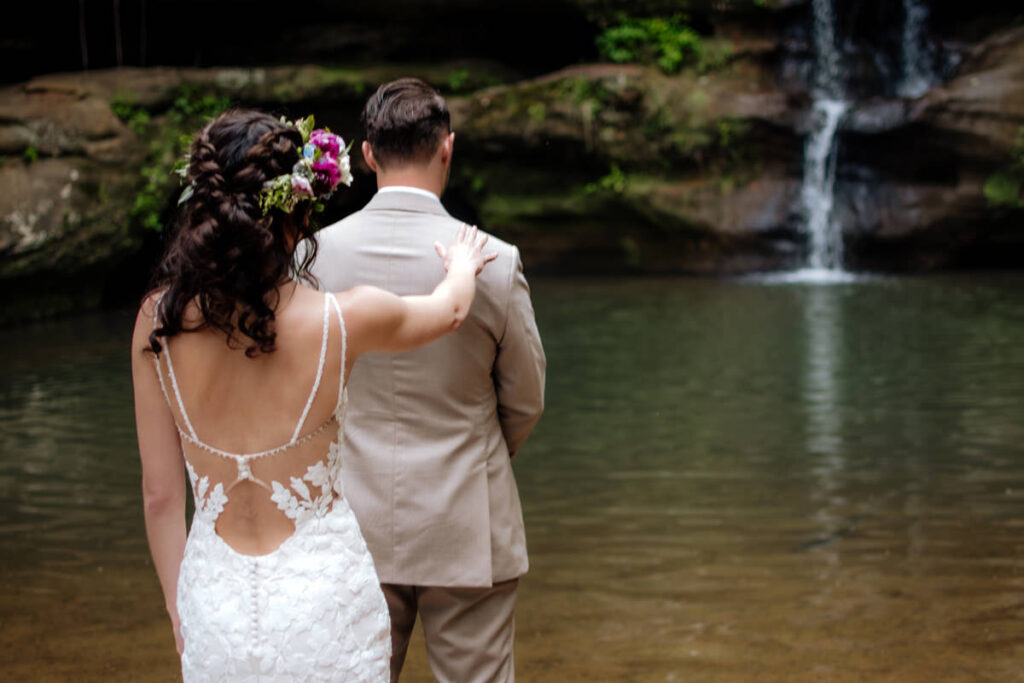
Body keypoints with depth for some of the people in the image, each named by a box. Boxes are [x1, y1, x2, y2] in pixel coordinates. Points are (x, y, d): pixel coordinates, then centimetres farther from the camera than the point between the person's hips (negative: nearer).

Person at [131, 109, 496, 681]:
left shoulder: (158, 323, -10)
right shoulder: (342, 319, -16)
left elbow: (161, 495, -2)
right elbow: (448, 310, 8)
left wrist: (180, 615, 13)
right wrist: (463, 268, 32)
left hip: (215, 608, 3)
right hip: (322, 593, -2)